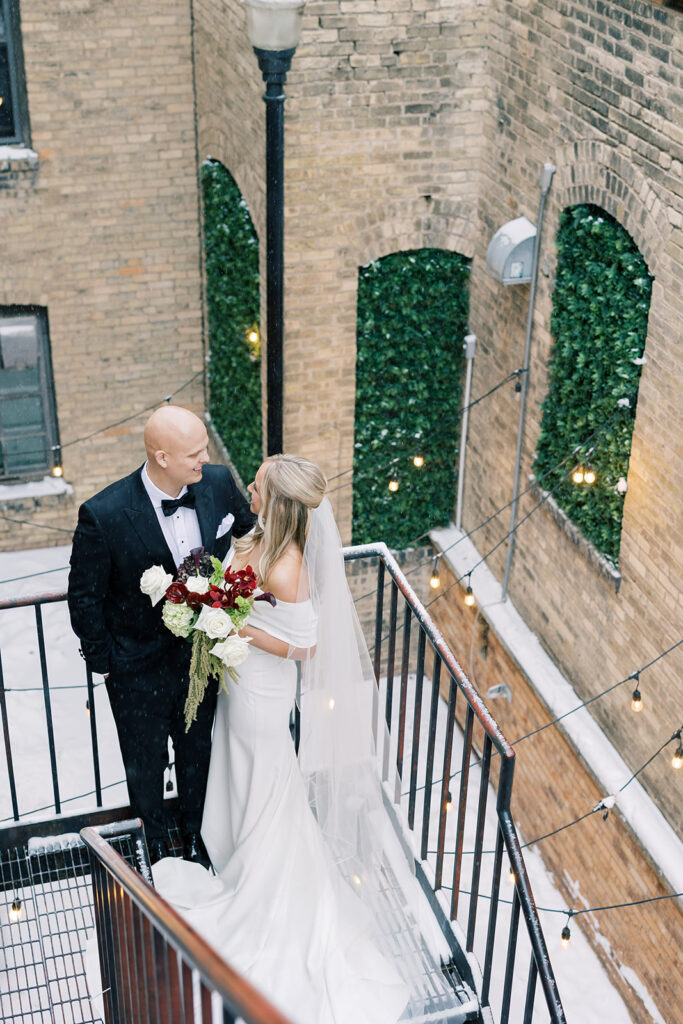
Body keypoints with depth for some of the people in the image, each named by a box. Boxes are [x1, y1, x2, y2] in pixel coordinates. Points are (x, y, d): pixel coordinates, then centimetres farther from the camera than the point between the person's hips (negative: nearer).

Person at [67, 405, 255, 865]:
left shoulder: (219, 484, -18)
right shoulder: (103, 515, -29)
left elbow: (253, 531, 5)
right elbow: (85, 597, -15)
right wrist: (103, 661, -9)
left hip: (202, 656, 3)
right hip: (139, 668, -3)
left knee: (197, 752, 27)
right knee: (146, 763, 23)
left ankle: (195, 832, 55)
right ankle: (155, 843, 52)